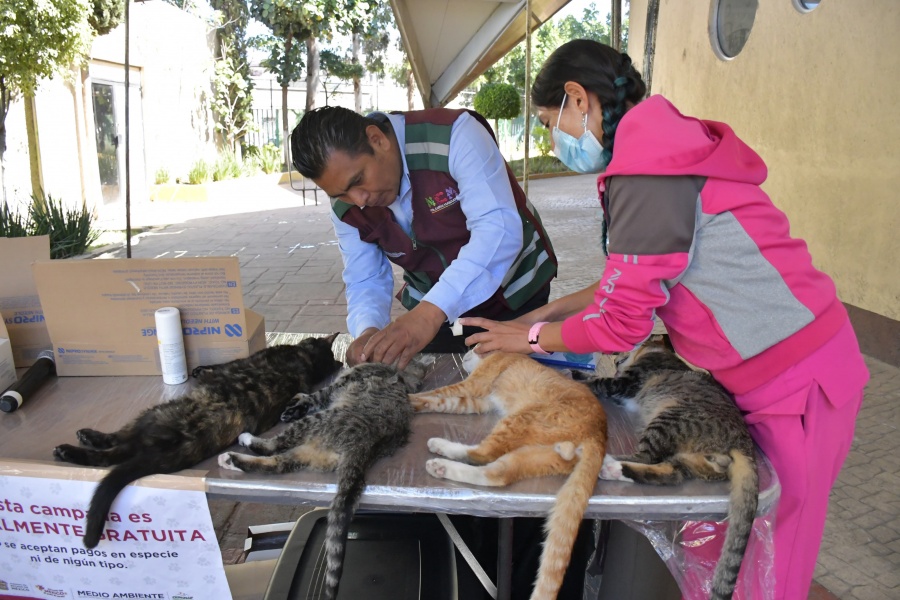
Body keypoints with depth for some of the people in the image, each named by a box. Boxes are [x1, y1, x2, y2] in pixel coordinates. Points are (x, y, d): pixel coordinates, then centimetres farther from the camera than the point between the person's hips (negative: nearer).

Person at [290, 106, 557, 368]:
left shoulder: (454, 134, -29)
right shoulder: (346, 204, -12)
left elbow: (499, 229, -38)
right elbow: (365, 281, -6)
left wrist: (431, 311, -49)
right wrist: (368, 330, -30)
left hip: (517, 297, -3)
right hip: (431, 312, 4)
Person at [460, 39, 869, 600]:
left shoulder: (647, 169, -22)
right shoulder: (663, 146, 9)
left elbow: (620, 322, -17)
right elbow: (635, 279, 15)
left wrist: (531, 337, -1)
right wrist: (548, 311, 16)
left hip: (793, 382, -9)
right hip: (787, 365, 9)